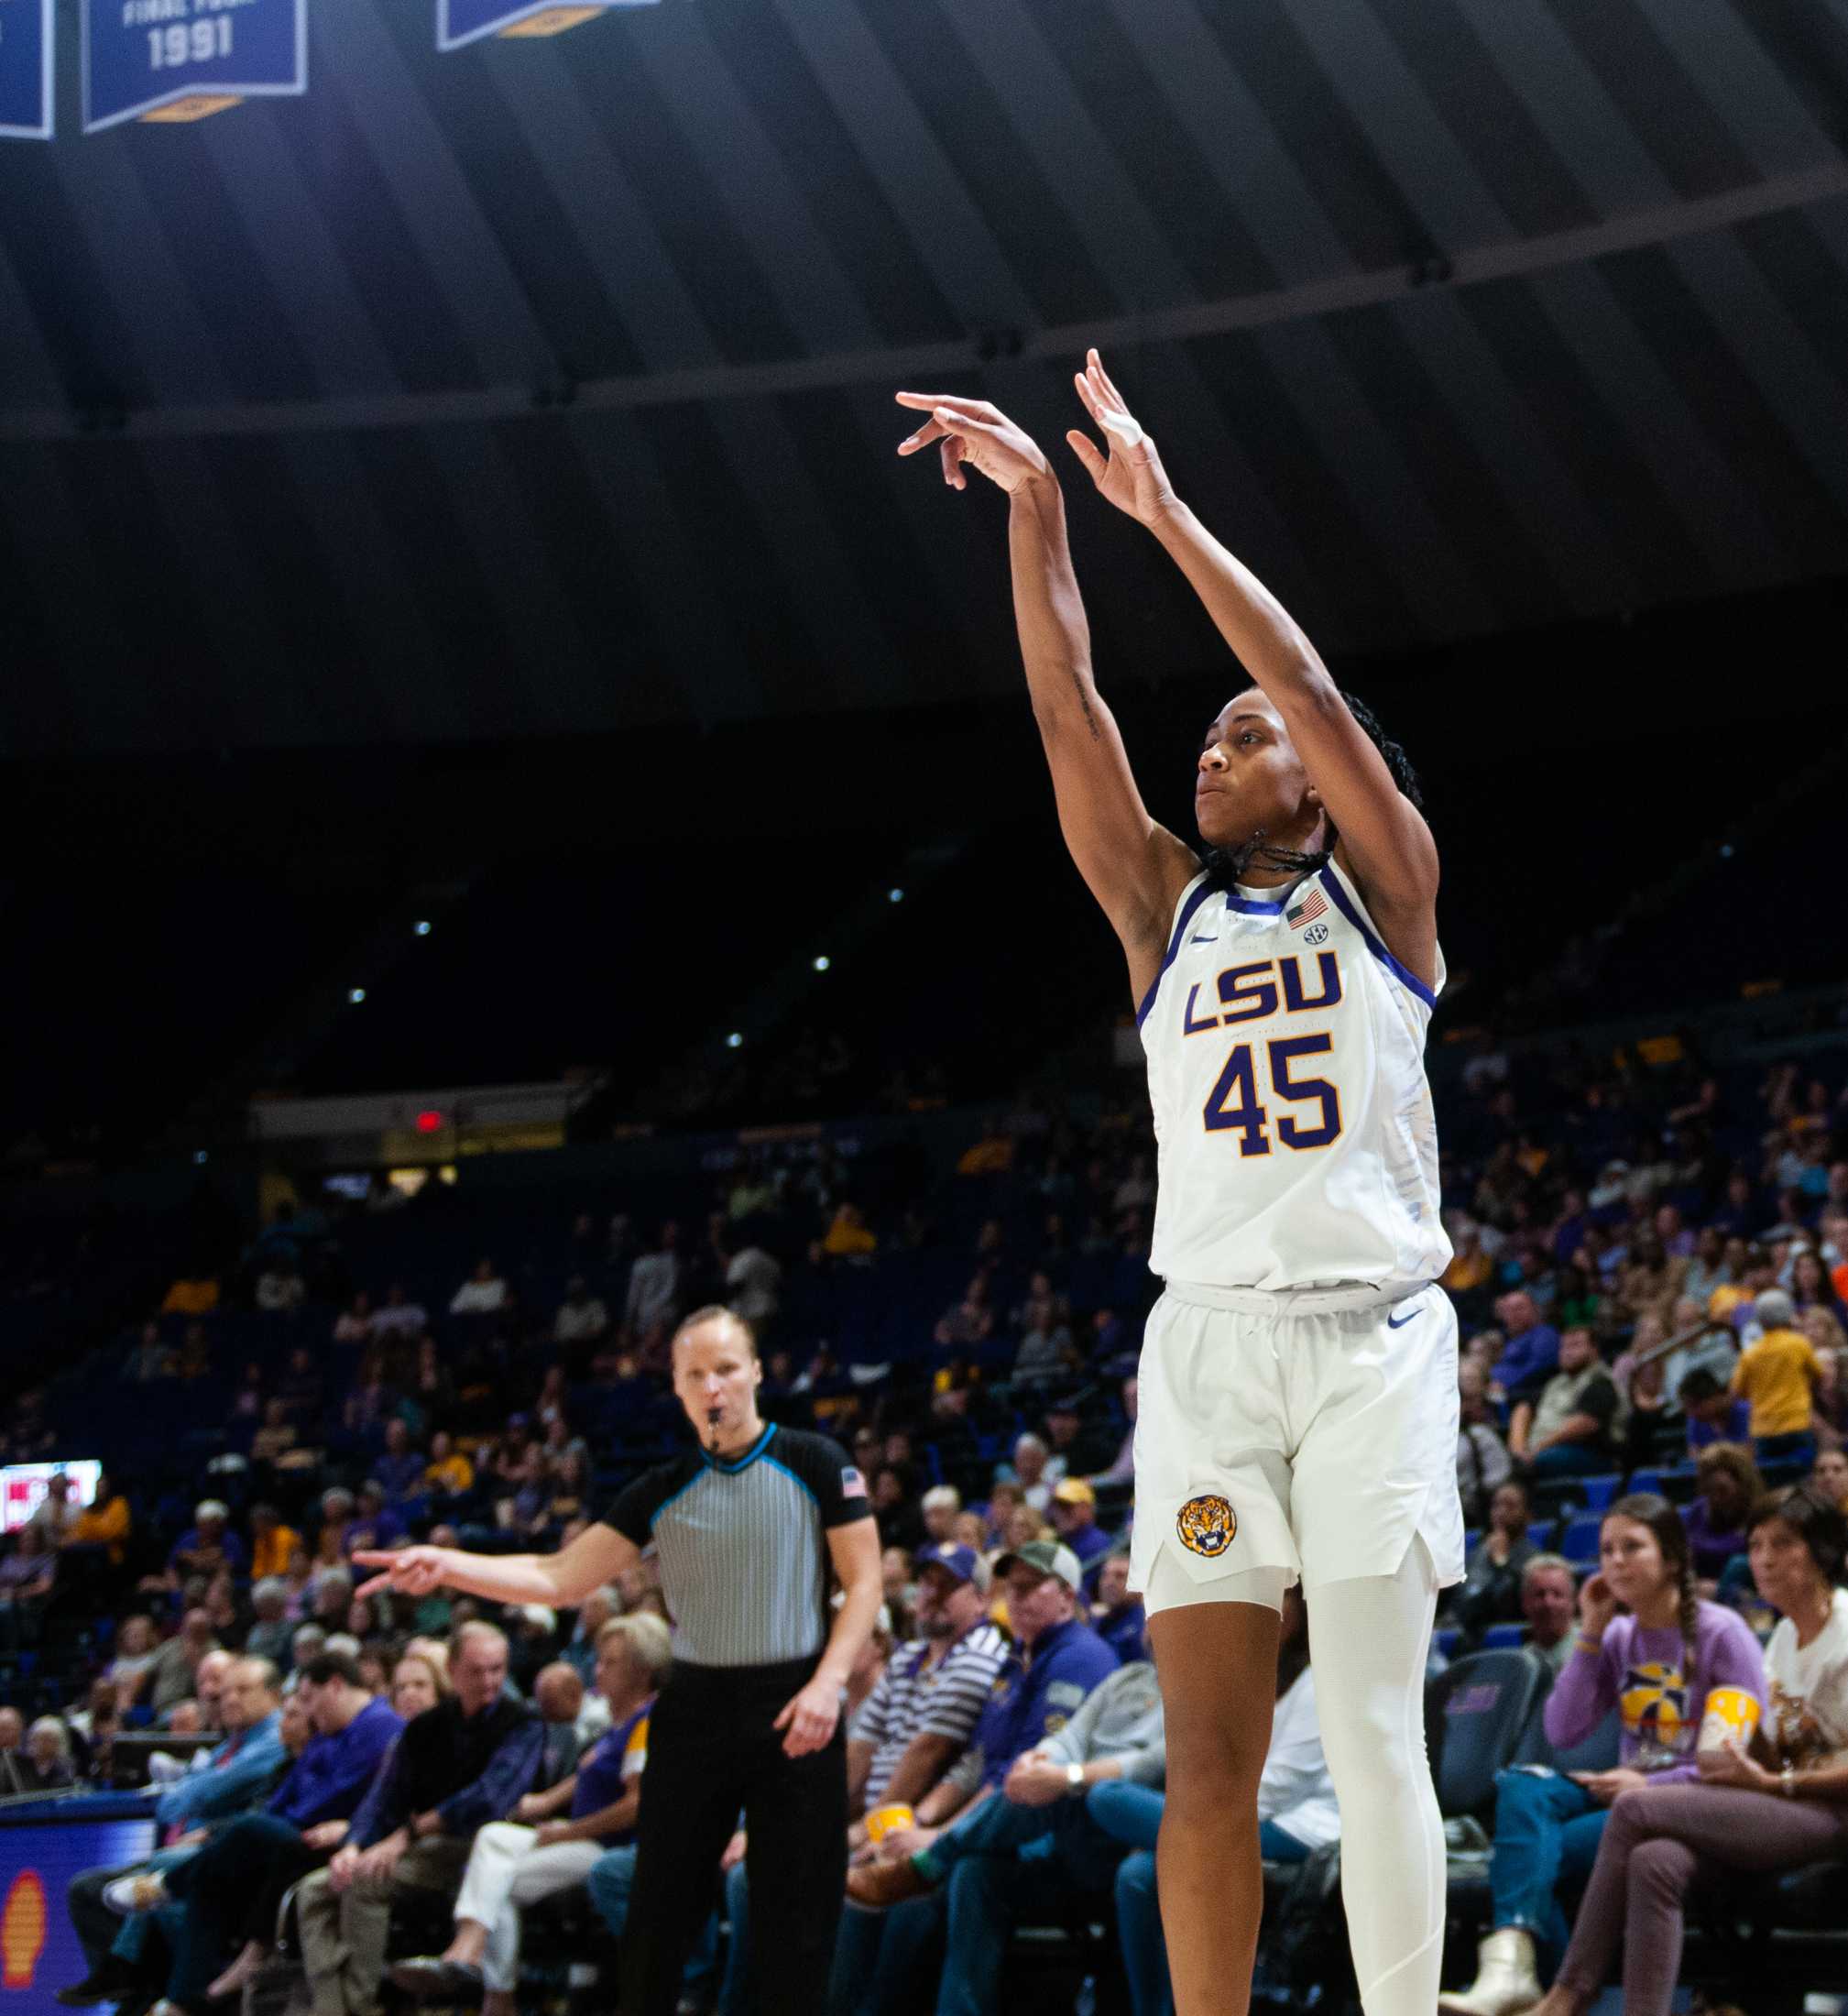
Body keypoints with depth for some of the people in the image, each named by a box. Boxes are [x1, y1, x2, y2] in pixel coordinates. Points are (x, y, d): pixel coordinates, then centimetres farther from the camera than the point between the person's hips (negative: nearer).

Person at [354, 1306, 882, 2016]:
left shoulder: (815, 1464, -2)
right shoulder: (662, 1490, 6)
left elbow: (864, 1579, -1)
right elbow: (559, 1579, 4)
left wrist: (828, 1683, -14)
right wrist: (447, 1565, -9)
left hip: (794, 1708, -3)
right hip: (695, 1707, 3)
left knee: (795, 1919, 0)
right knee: (658, 1911, 3)